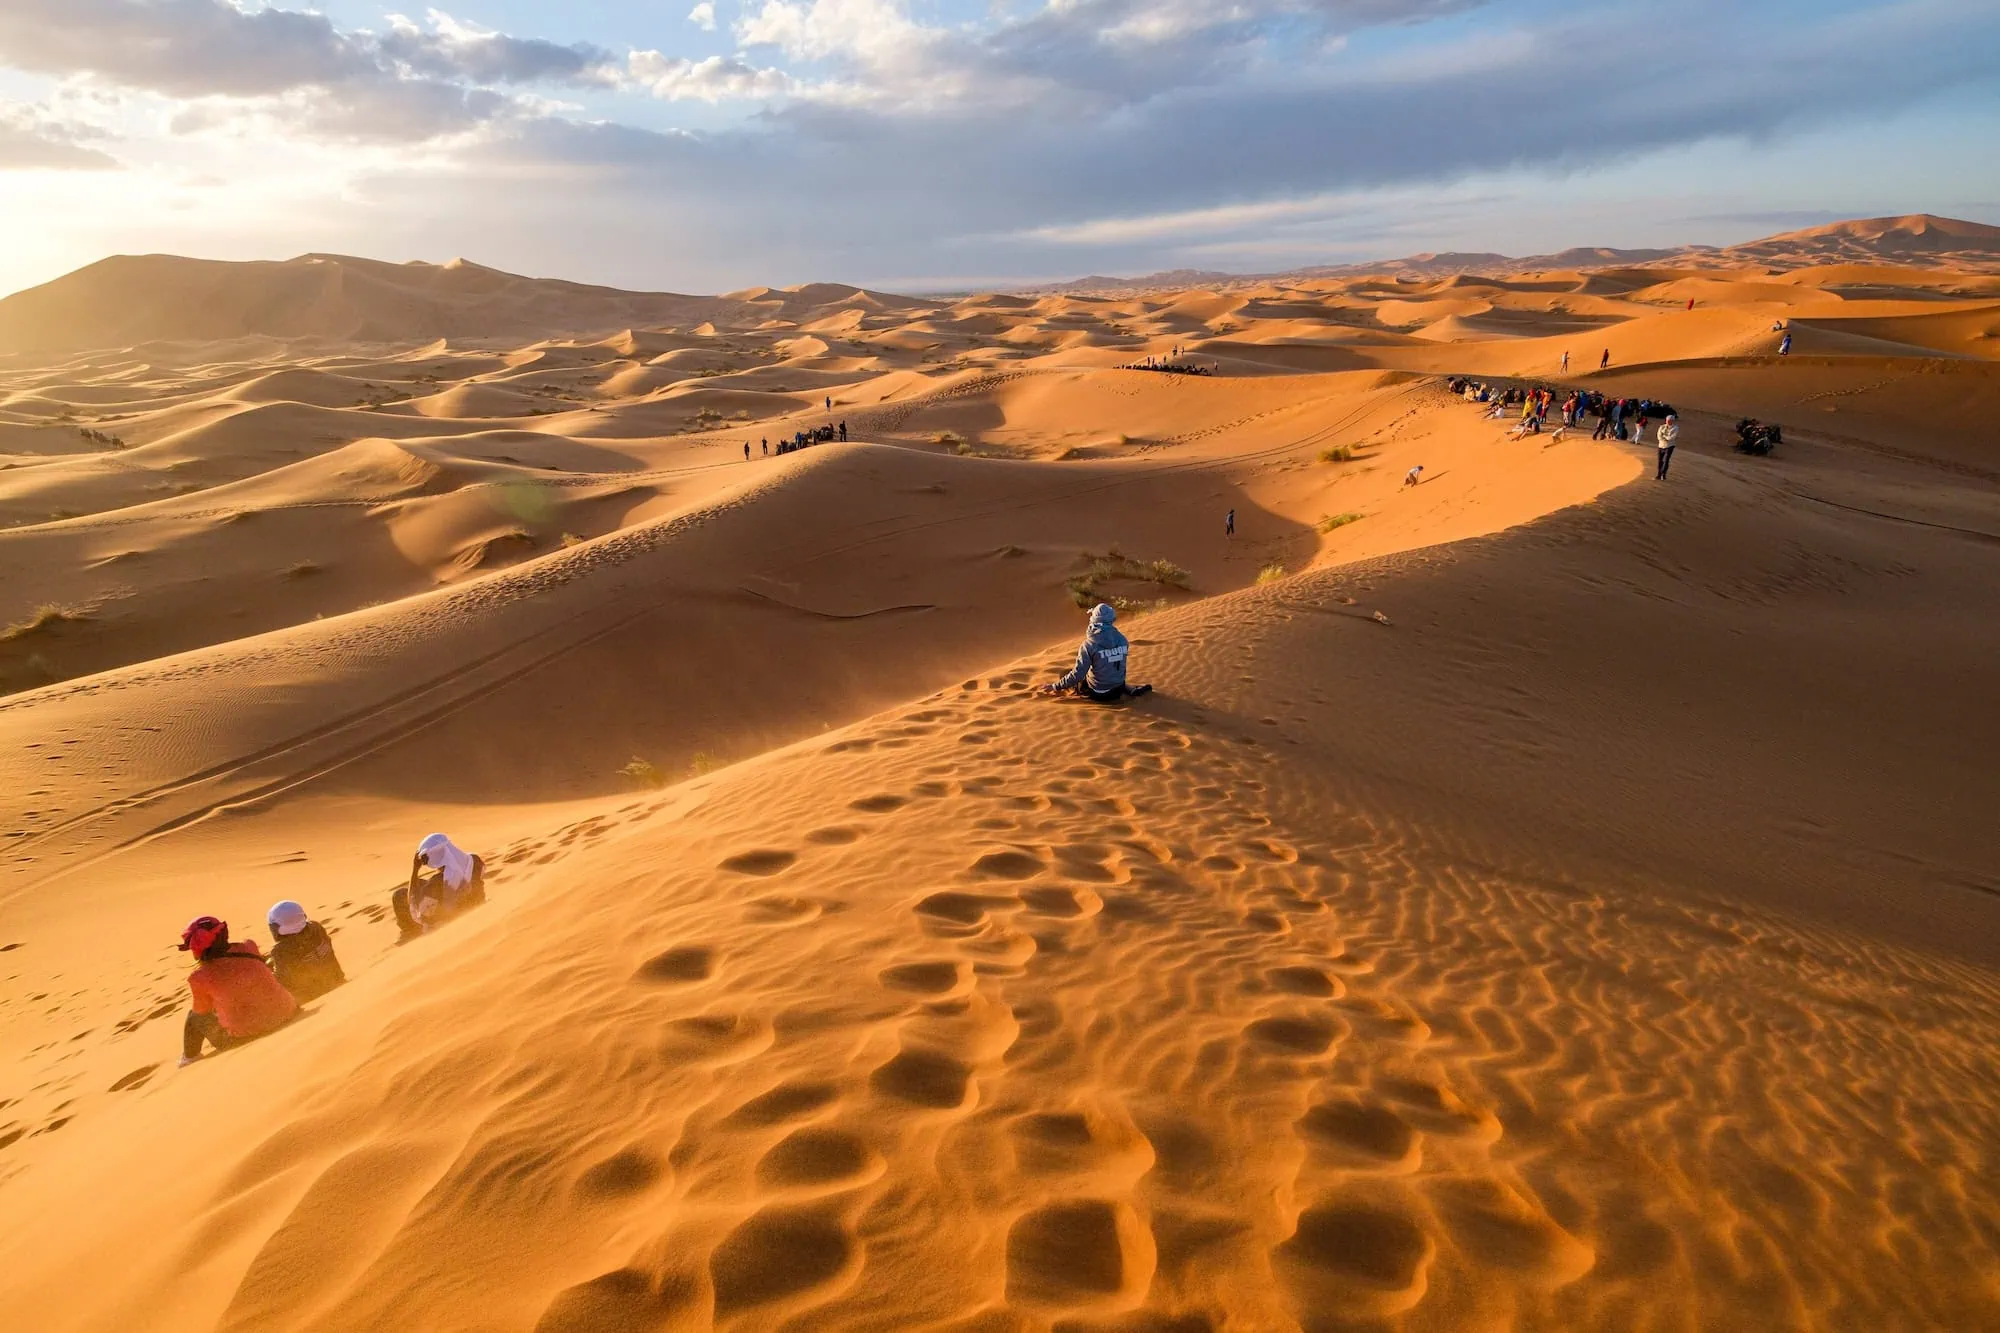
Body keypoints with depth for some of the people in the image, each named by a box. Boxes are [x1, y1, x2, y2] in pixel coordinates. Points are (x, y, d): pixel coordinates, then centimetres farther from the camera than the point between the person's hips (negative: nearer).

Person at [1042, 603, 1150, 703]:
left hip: (1099, 694, -4)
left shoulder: (1089, 645, -22)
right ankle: (1129, 689, 17)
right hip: (1119, 687, 4)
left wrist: (1054, 687, -11)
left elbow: (1077, 674, -21)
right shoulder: (1122, 640, -8)